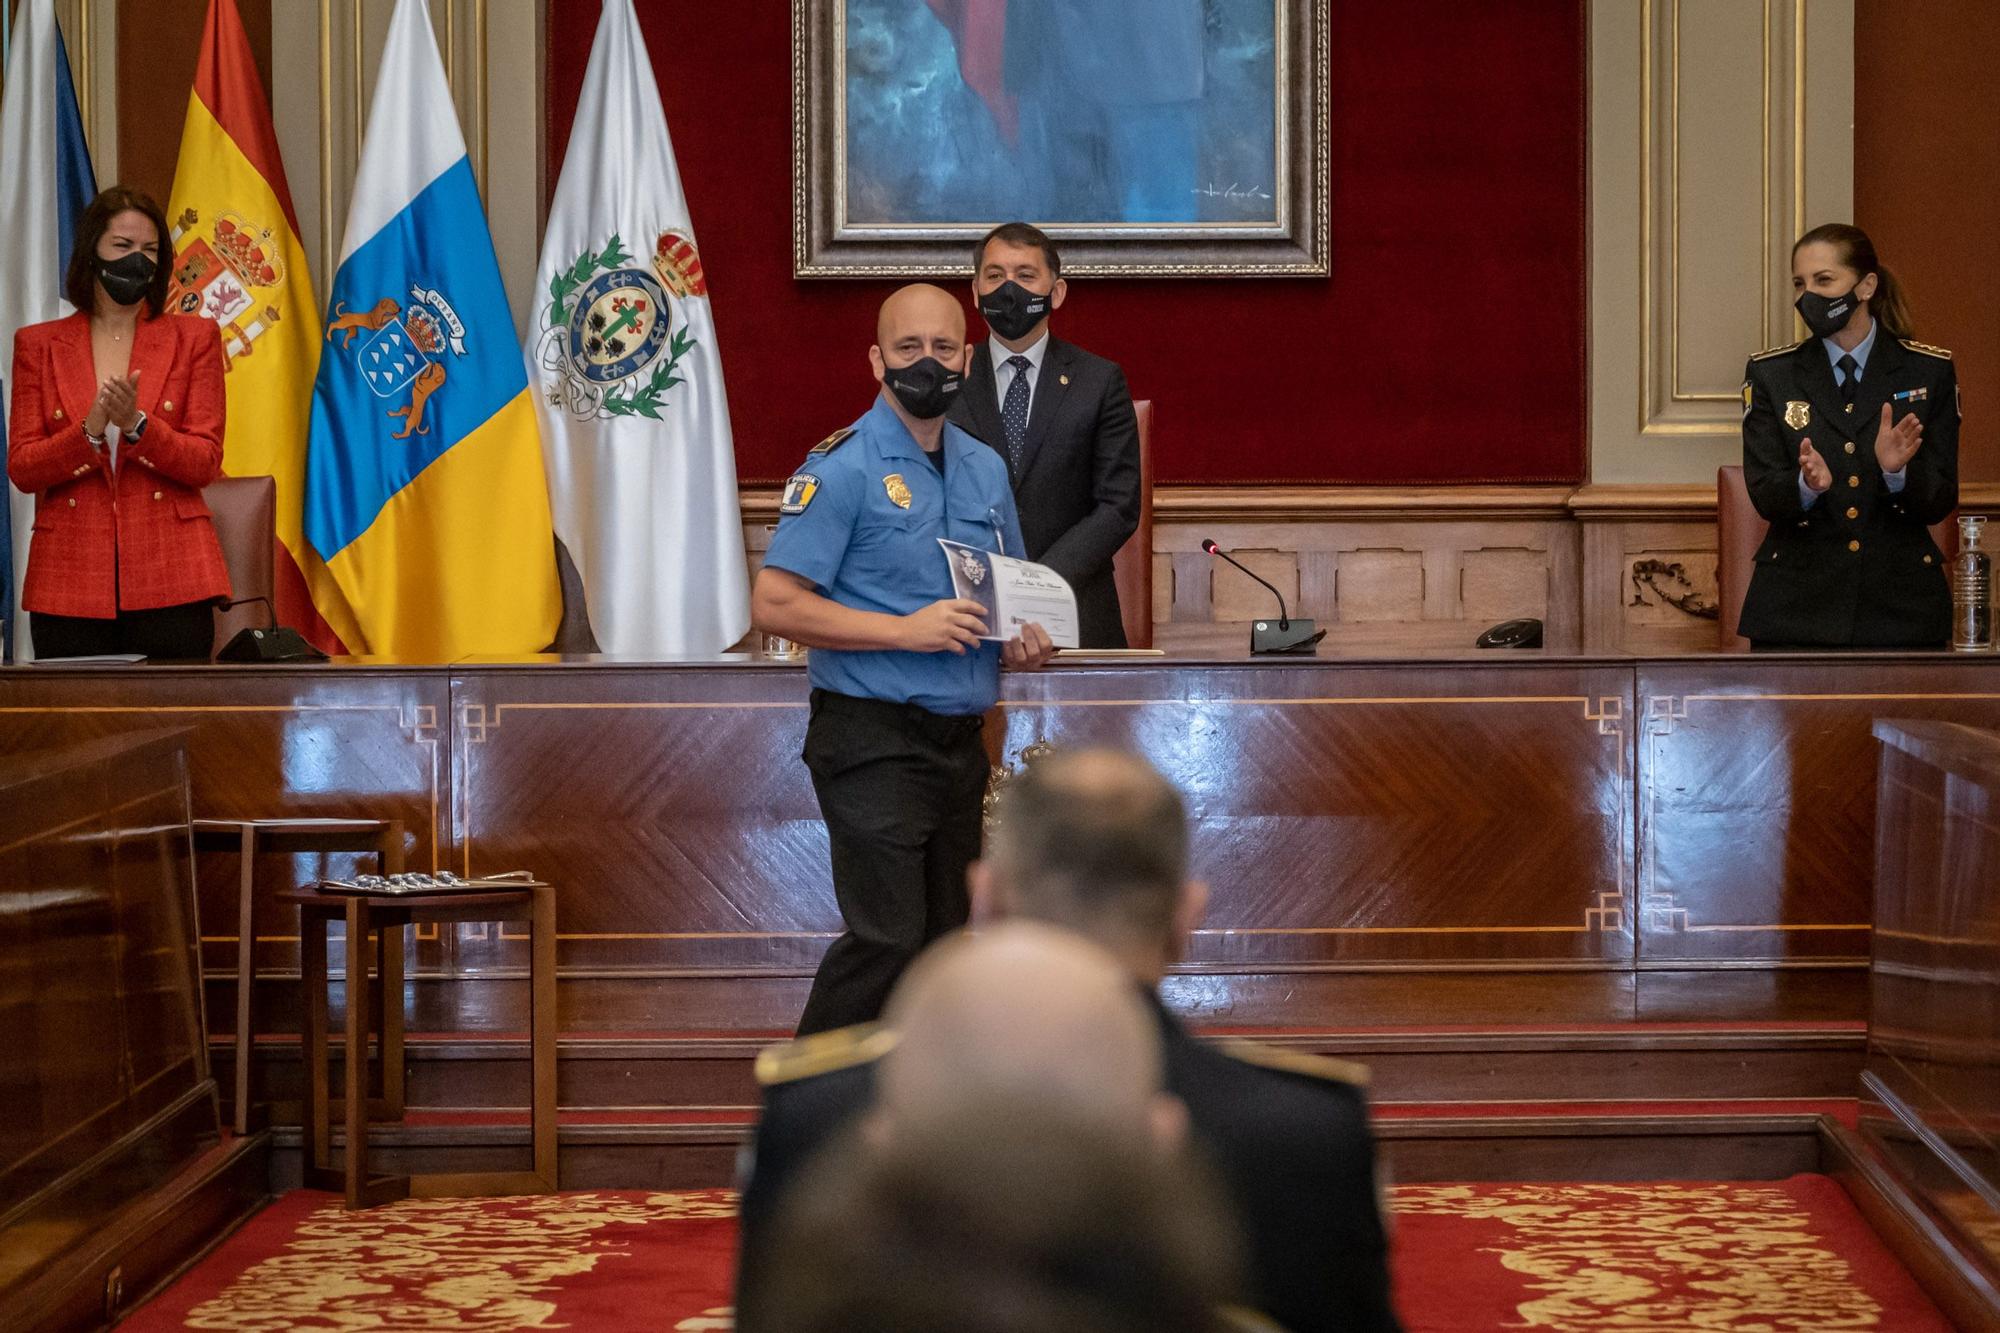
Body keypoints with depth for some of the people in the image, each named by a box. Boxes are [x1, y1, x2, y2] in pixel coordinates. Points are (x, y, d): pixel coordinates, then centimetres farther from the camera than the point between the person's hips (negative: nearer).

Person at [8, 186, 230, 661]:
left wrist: (137, 425, -17)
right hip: (69, 582, 1)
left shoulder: (193, 337, 8)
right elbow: (21, 469, 3)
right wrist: (90, 432, -15)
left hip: (170, 578, -1)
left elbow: (205, 463, 1)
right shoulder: (38, 344, 10)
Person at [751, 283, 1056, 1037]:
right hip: (875, 741, -7)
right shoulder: (843, 467, -8)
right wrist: (906, 630, -20)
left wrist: (1024, 642, 3)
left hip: (959, 742, 7)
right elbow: (773, 605, -15)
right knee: (887, 939, -14)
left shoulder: (986, 469, 14)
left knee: (944, 940, 11)